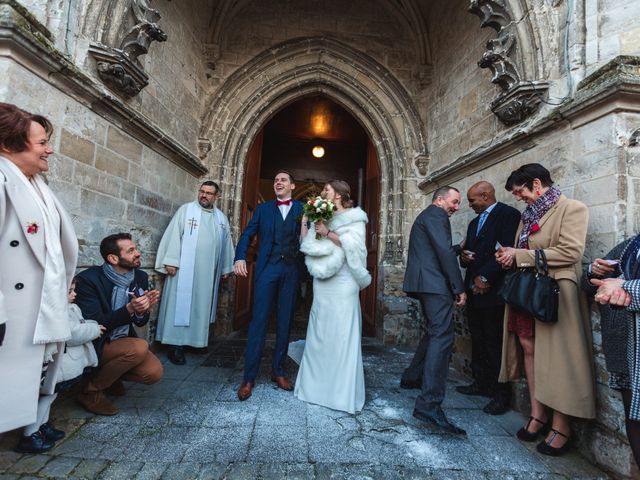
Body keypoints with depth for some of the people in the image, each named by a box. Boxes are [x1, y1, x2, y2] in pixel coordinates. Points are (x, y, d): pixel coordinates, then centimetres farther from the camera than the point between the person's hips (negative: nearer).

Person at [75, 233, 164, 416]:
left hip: (124, 341, 5)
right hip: (95, 345, -5)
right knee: (140, 347, -30)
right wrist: (129, 309, -34)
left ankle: (109, 373, 14)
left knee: (154, 372, -16)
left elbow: (140, 322, 4)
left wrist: (143, 310, -20)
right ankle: (91, 390, -6)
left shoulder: (140, 277, -3)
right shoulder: (88, 279, -18)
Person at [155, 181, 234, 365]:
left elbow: (226, 243, 15)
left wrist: (226, 267, 14)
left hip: (208, 272, 4)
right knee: (181, 305, -1)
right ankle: (176, 345, 4)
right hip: (185, 269, -4)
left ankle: (197, 340, 19)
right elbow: (173, 234, -5)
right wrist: (170, 261, -12)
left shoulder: (221, 218, 13)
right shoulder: (186, 209, 1)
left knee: (201, 306, 9)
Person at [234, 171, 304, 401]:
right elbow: (247, 234, 6)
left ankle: (278, 371, 23)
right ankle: (249, 377, 7)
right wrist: (240, 257, -8)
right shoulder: (263, 208, 13)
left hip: (291, 270, 1)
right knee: (259, 321, -2)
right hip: (267, 269, 0)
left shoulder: (302, 209, 10)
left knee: (285, 322, 8)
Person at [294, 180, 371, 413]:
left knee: (342, 336, -2)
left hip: (342, 283, -6)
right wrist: (305, 222, 7)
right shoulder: (322, 217, 17)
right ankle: (317, 385, 25)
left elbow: (355, 247, -14)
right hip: (322, 283, 6)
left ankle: (344, 393, 10)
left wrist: (329, 233, -15)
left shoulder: (355, 217, 1)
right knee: (318, 334, 10)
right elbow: (307, 245, 13)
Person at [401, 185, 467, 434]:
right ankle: (429, 404, -16)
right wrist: (459, 288, -13)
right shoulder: (436, 215, -6)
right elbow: (445, 252, -16)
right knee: (442, 337, -14)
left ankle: (412, 377, 34)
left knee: (434, 332, 22)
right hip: (436, 283, -11)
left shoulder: (425, 216, 26)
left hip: (424, 282, 11)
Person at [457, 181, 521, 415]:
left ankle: (501, 394, 11)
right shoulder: (474, 222, 20)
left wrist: (485, 277, -17)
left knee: (494, 343, -1)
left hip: (492, 291, -8)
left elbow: (507, 250, -18)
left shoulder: (508, 214, -7)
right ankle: (481, 383, 26)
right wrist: (464, 256, 0)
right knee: (478, 340, 14)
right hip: (474, 291, 8)